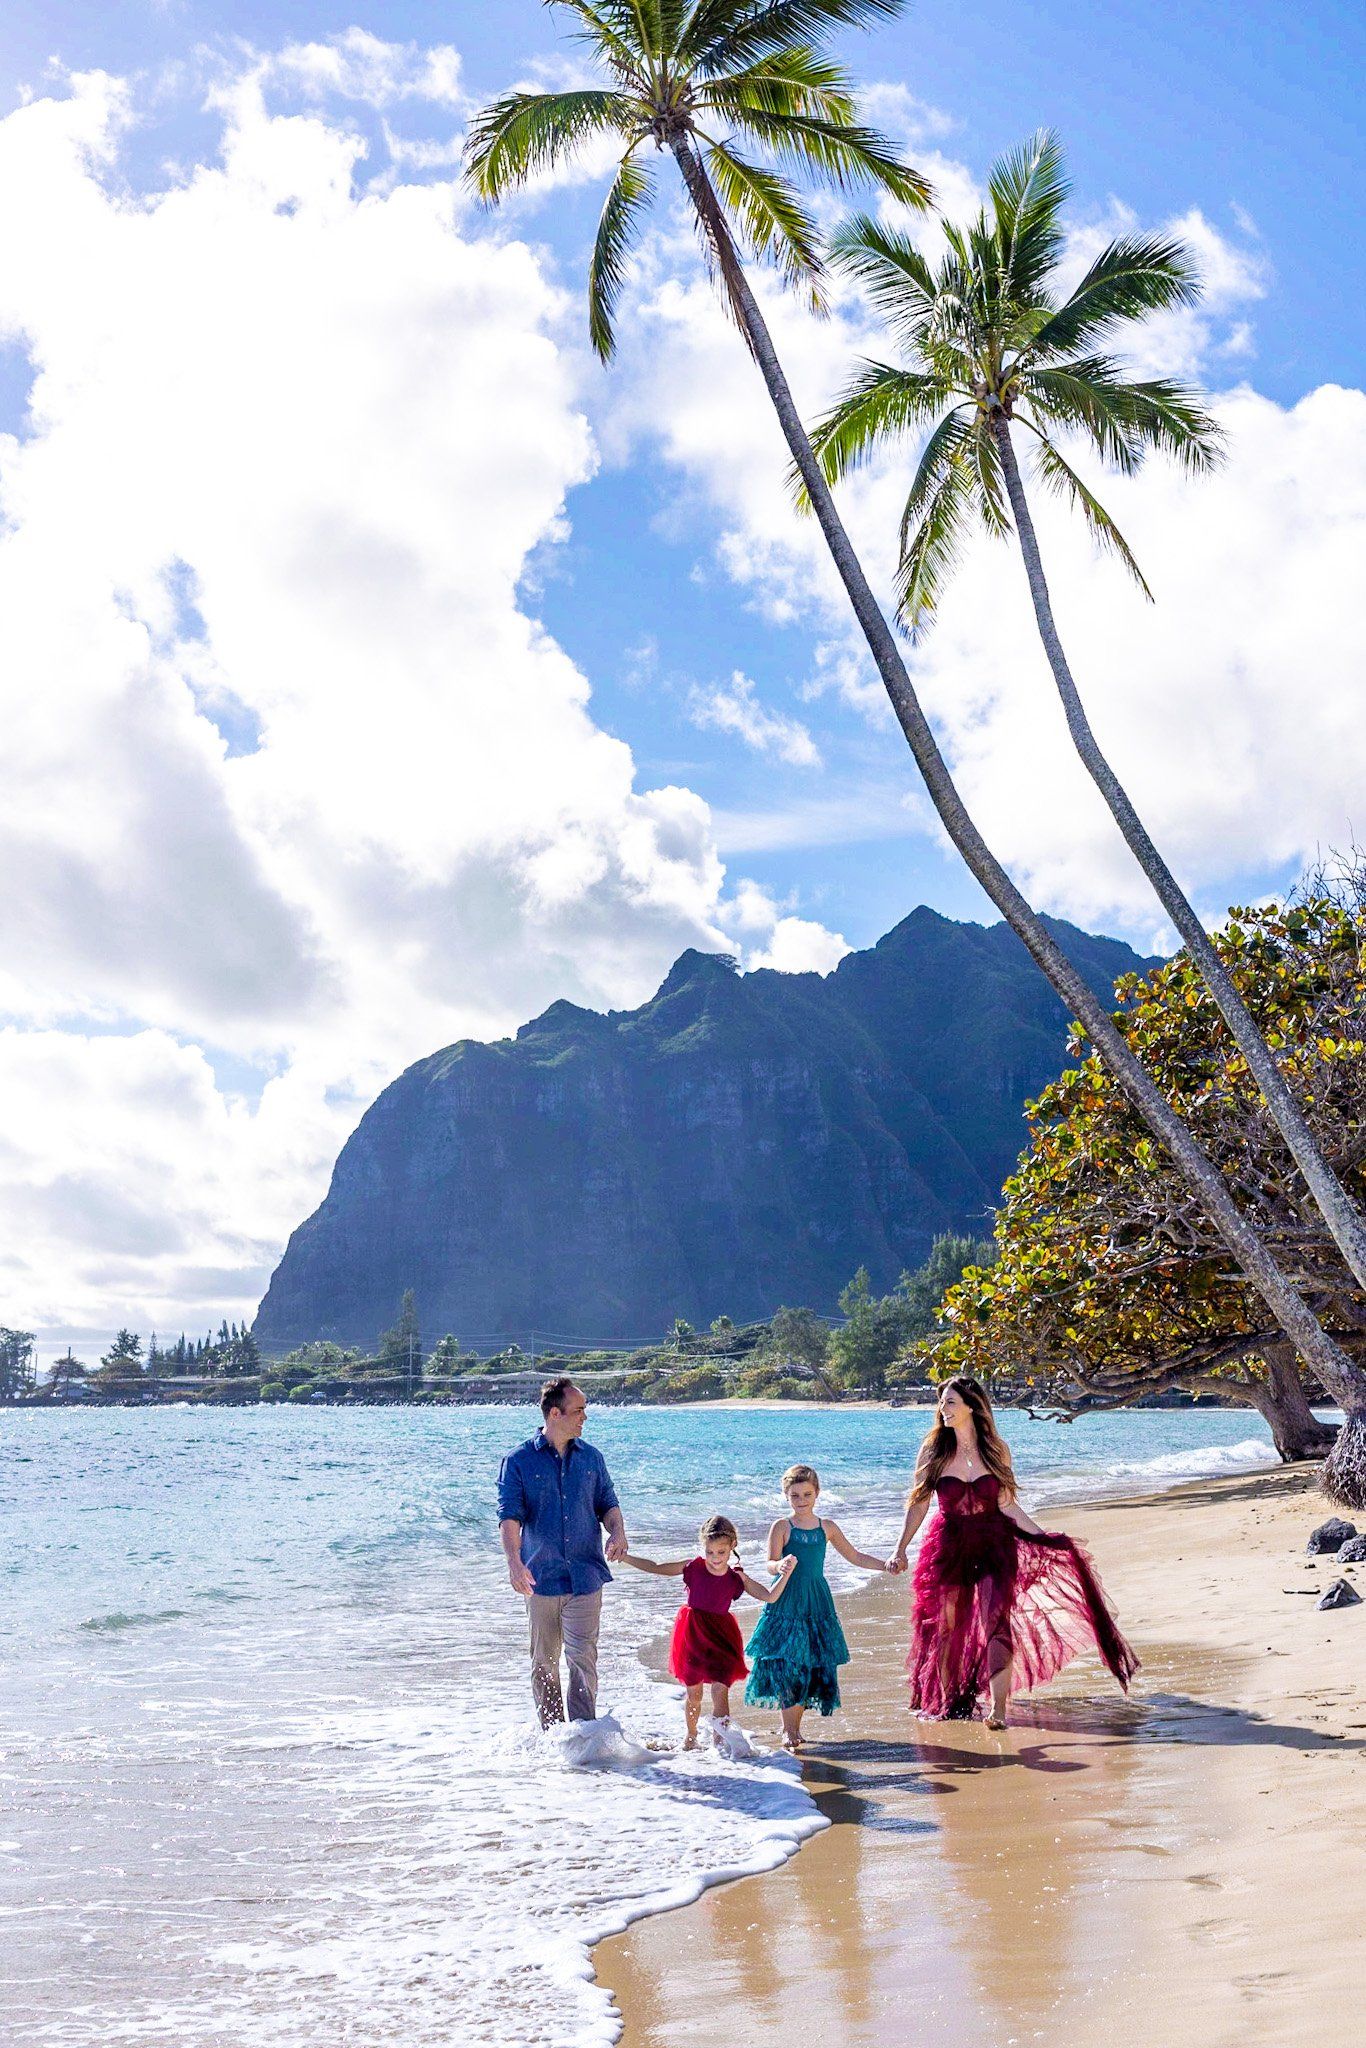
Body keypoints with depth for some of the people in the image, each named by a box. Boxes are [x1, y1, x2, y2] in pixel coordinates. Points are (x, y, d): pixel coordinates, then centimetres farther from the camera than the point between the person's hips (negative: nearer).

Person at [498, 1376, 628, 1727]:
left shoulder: (591, 1457, 9)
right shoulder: (519, 1461, -2)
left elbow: (607, 1503, 14)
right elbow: (509, 1515, -10)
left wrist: (617, 1532, -8)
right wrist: (514, 1561, -25)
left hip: (585, 1577, 1)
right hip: (541, 1578, -1)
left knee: (582, 1658, -8)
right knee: (544, 1664, 9)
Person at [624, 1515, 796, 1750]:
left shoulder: (736, 1578, -7)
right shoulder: (692, 1567, -9)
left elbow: (770, 1596, -9)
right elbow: (655, 1568, -2)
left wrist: (786, 1574, -24)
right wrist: (625, 1557, -7)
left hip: (720, 1637, 0)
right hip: (692, 1635, 0)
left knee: (720, 1691, -8)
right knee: (693, 1693, 12)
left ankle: (720, 1740, 2)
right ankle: (690, 1738, 33)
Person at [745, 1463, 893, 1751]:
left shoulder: (827, 1528, 8)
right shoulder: (782, 1527, -5)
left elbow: (855, 1556, 18)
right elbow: (771, 1564, -16)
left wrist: (885, 1565, 9)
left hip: (817, 1602, 4)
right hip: (787, 1603, -4)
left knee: (814, 1665, 3)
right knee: (787, 1665, -8)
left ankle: (796, 1725, 16)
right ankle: (788, 1729, 3)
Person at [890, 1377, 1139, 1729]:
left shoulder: (995, 1449, 1)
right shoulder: (934, 1451, 0)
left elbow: (1007, 1504, 5)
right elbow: (919, 1503, 6)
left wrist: (1042, 1536, -2)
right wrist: (901, 1549, 6)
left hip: (992, 1546, 0)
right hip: (947, 1548, 0)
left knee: (996, 1623, -14)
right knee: (947, 1630, 4)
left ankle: (998, 1709, -14)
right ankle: (948, 1702, 21)